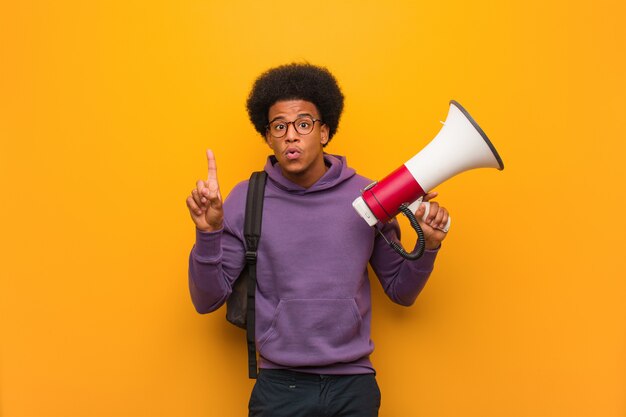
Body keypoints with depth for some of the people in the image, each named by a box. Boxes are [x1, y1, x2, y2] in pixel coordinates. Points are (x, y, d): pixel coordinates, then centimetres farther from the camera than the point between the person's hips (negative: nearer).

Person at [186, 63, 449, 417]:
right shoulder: (247, 199, -4)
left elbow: (401, 291, 8)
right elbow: (207, 300, -3)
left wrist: (428, 245, -9)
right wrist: (208, 232, -18)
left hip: (354, 385, 1)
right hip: (280, 387, -1)